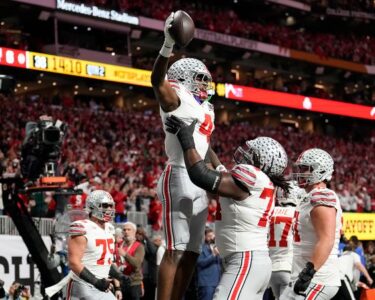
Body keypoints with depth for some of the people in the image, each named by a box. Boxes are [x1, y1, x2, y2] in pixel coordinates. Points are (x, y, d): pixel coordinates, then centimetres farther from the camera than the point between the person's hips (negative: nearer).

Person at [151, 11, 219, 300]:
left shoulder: (205, 109, 22)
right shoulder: (176, 98, -3)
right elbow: (157, 80, -25)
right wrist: (169, 44, -39)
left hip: (199, 183, 9)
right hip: (180, 178, -9)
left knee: (192, 252, 8)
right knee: (176, 250, -12)